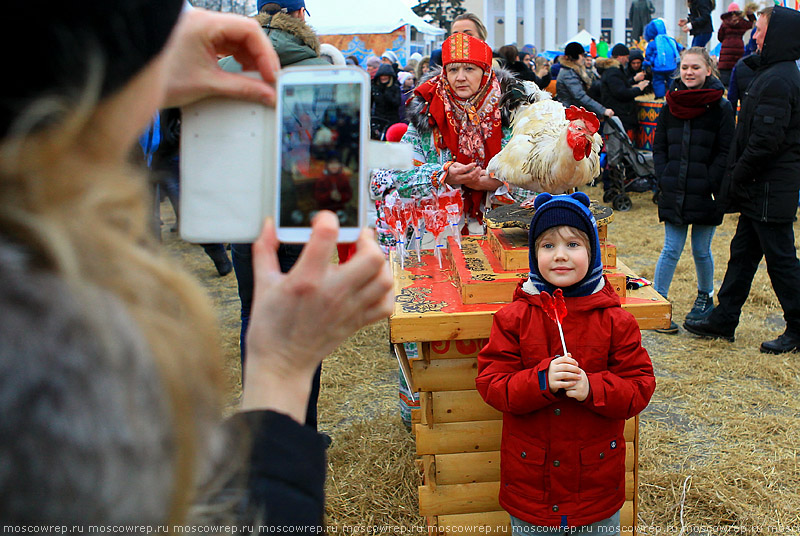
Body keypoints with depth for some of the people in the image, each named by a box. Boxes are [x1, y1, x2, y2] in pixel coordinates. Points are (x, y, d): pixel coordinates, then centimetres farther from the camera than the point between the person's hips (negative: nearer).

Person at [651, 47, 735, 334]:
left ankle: (705, 298, 32)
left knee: (701, 251, 9)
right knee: (671, 250, 0)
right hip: (674, 193, 2)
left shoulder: (720, 108, -3)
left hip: (705, 195, -2)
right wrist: (665, 180, -1)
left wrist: (708, 186, -12)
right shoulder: (670, 105, 7)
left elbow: (725, 153, -5)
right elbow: (659, 148, 10)